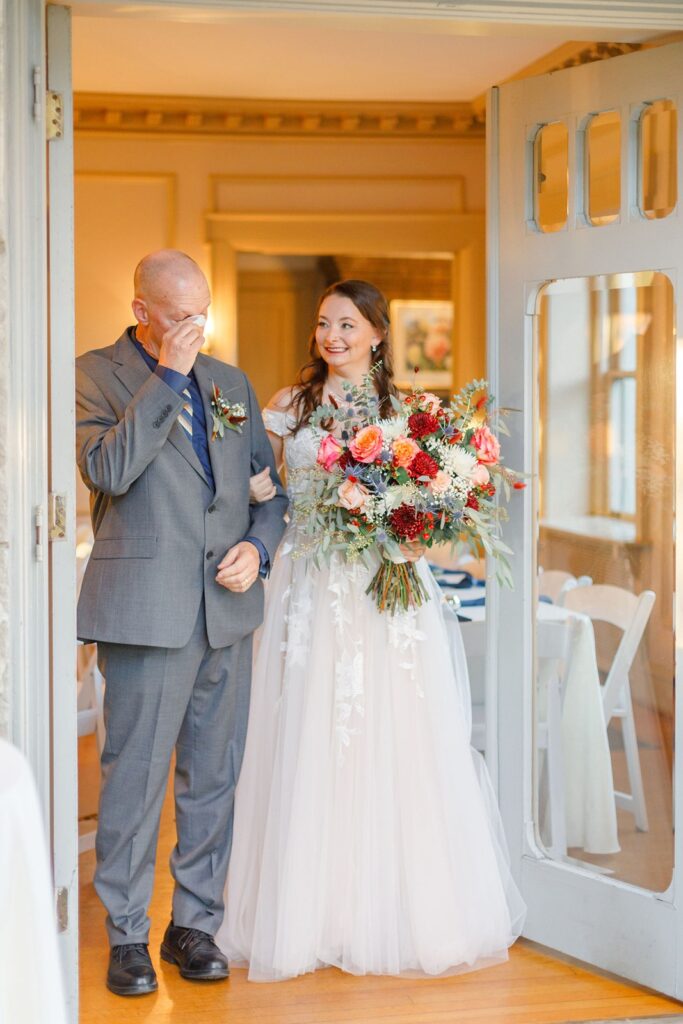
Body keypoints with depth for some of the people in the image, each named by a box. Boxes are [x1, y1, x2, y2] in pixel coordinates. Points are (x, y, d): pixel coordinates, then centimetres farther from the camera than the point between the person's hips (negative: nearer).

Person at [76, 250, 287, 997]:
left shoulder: (230, 381, 15)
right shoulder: (97, 374, -1)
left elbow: (270, 483, 19)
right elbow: (107, 469, -17)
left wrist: (258, 546, 0)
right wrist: (167, 376, -16)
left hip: (228, 609, 5)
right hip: (147, 611, -5)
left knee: (214, 777, 11)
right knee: (135, 776, 0)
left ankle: (194, 925, 23)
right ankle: (127, 936, 13)